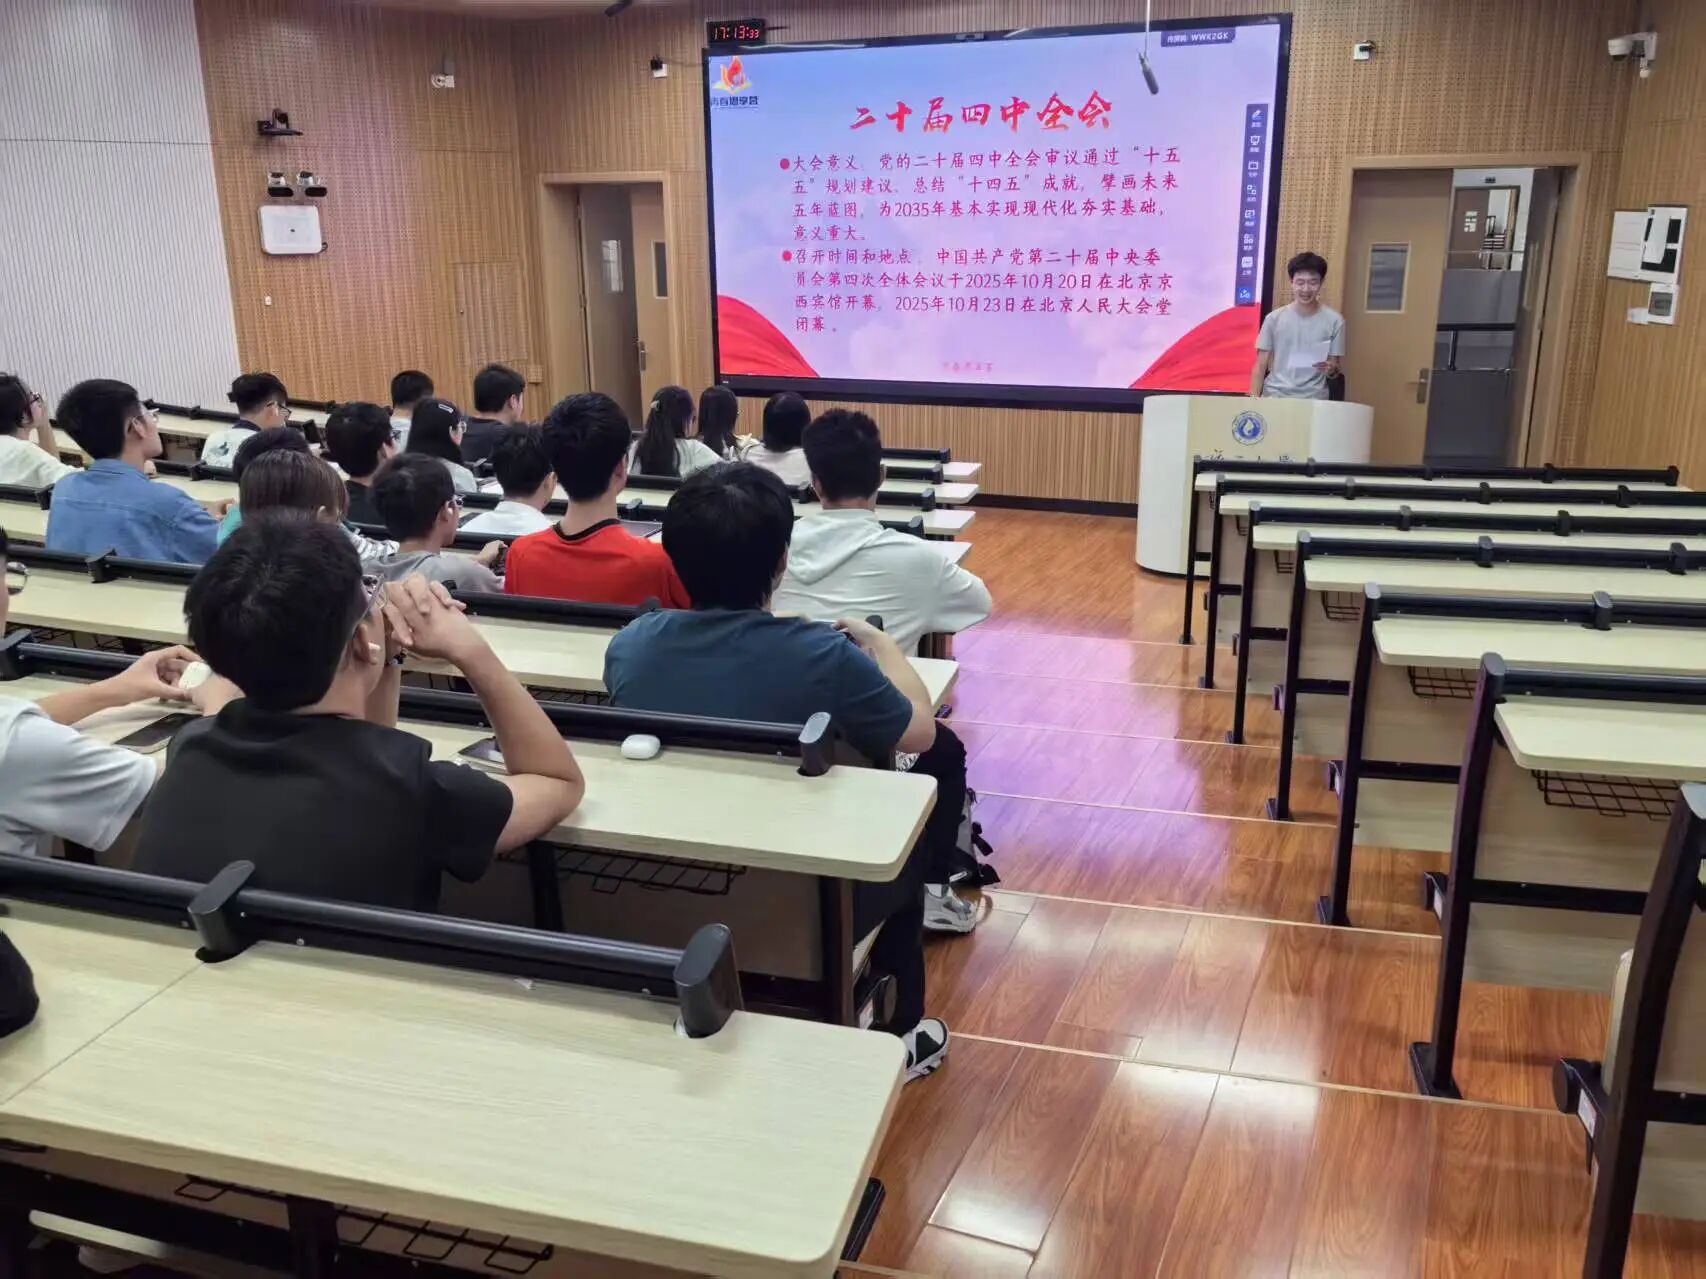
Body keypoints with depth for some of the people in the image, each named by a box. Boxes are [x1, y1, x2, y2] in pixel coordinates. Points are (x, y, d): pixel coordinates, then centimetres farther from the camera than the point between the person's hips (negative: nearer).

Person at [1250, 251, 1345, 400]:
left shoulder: (1334, 321, 2)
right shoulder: (1274, 318, 4)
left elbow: (1335, 368, 7)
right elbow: (1260, 366, 5)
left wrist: (1331, 369, -15)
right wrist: (1253, 400, -8)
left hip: (1313, 399, 0)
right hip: (1274, 396, 0)